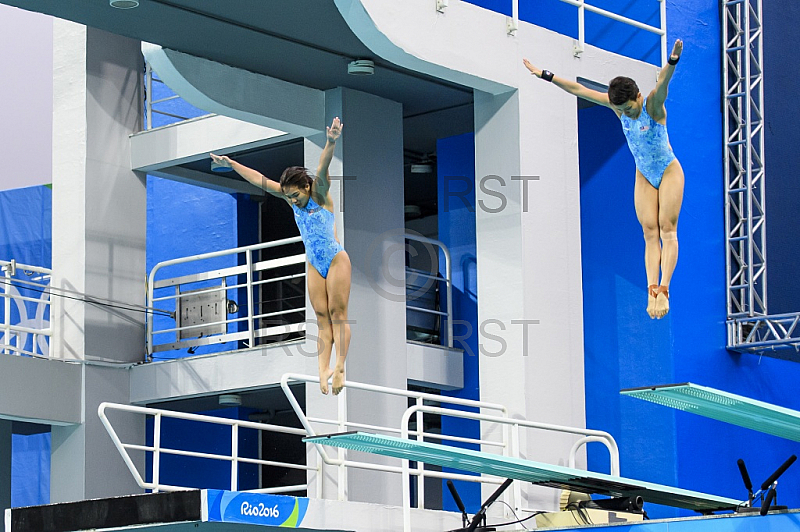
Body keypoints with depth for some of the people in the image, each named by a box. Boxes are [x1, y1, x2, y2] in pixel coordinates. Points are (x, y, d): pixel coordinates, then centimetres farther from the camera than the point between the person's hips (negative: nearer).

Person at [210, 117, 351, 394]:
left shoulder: (319, 194, -11)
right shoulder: (291, 197, 4)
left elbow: (322, 170, -30)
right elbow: (259, 180, 7)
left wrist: (331, 143, -48)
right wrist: (231, 163, 7)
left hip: (336, 260, -6)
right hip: (314, 265, 6)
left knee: (338, 314, -9)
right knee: (322, 318, -1)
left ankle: (339, 367, -16)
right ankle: (323, 371, -9)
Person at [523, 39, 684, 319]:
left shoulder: (653, 104, -20)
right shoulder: (617, 106, -6)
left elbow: (662, 83, -42)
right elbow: (578, 90, -3)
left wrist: (672, 61, -63)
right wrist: (544, 75, -2)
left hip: (669, 171, -5)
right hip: (644, 176, 5)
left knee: (667, 229, -12)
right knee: (650, 233, -5)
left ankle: (663, 289, -22)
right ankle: (652, 291, -14)